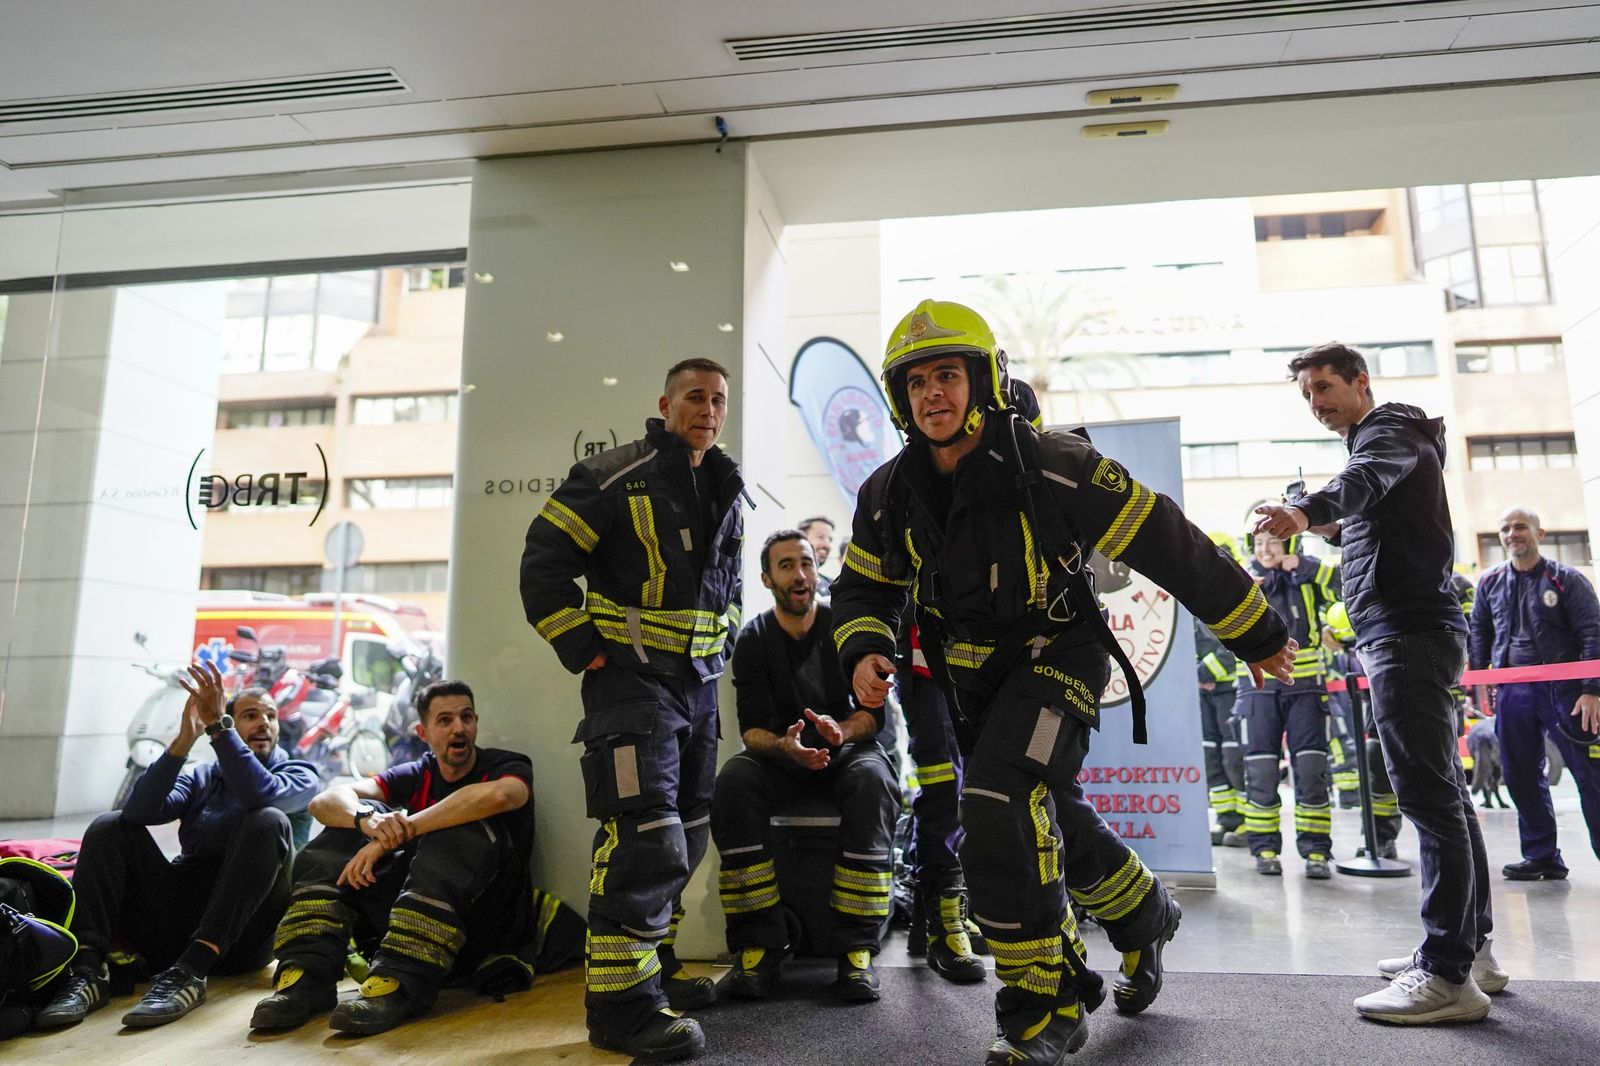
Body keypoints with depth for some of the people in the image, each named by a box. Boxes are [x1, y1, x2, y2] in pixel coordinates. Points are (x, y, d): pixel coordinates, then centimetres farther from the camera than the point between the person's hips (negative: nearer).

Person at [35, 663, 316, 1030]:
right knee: (110, 826, -5)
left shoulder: (299, 775, 8)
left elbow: (262, 794, -18)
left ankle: (188, 972, -34)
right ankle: (88, 969, -23)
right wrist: (185, 739, -14)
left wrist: (217, 725, -20)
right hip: (182, 916, 4)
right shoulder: (201, 777, 17)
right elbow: (140, 811, -4)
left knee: (267, 821, -27)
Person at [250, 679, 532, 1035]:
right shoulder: (416, 776, 11)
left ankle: (401, 984, -35)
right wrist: (369, 820, -27)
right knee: (355, 815, -4)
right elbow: (324, 802, -4)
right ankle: (308, 973, -18)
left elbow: (497, 796, -29)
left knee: (463, 828, -28)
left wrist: (399, 832, -27)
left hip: (488, 922, -4)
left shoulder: (507, 766, -1)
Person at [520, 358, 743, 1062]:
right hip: (631, 680, -8)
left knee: (685, 835, 14)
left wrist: (720, 645, 14)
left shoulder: (727, 492, 13)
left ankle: (654, 969, 29)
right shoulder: (616, 477, -11)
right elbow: (544, 565, -13)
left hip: (699, 685, 8)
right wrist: (586, 654, -14)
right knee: (646, 838, -14)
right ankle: (621, 1003, -2)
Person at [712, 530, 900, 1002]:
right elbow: (752, 728, -9)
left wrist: (843, 729, -32)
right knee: (733, 781, -31)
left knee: (873, 779, -35)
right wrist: (784, 746, -34)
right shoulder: (753, 640, -1)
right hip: (781, 757, 1)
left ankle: (857, 947, -30)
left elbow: (875, 711, -8)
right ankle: (758, 945, -26)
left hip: (846, 750, -1)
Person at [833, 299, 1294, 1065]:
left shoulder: (1053, 467, -22)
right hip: (973, 678, 6)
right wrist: (863, 650, -16)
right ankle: (1145, 921, 48)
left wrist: (1257, 635, -7)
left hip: (1057, 657, -6)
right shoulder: (889, 495, -7)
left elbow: (1170, 547, -16)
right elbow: (862, 588, 6)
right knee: (1052, 817, 18)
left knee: (999, 808, -25)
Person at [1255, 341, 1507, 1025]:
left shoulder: (1389, 429, -6)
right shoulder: (1380, 440, 26)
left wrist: (1306, 509, -49)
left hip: (1408, 632, -11)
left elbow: (1364, 480, -31)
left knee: (1428, 794, -13)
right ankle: (1471, 948, 23)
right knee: (1442, 791, 14)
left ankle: (1448, 975, -11)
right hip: (1406, 633, 11)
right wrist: (1329, 527, 17)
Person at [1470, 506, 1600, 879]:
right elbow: (1479, 634, 18)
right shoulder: (1490, 583, 12)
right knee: (1521, 777, 8)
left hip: (1562, 689, -4)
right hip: (1512, 691, 4)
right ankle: (1541, 857, 18)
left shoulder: (1566, 579, 0)